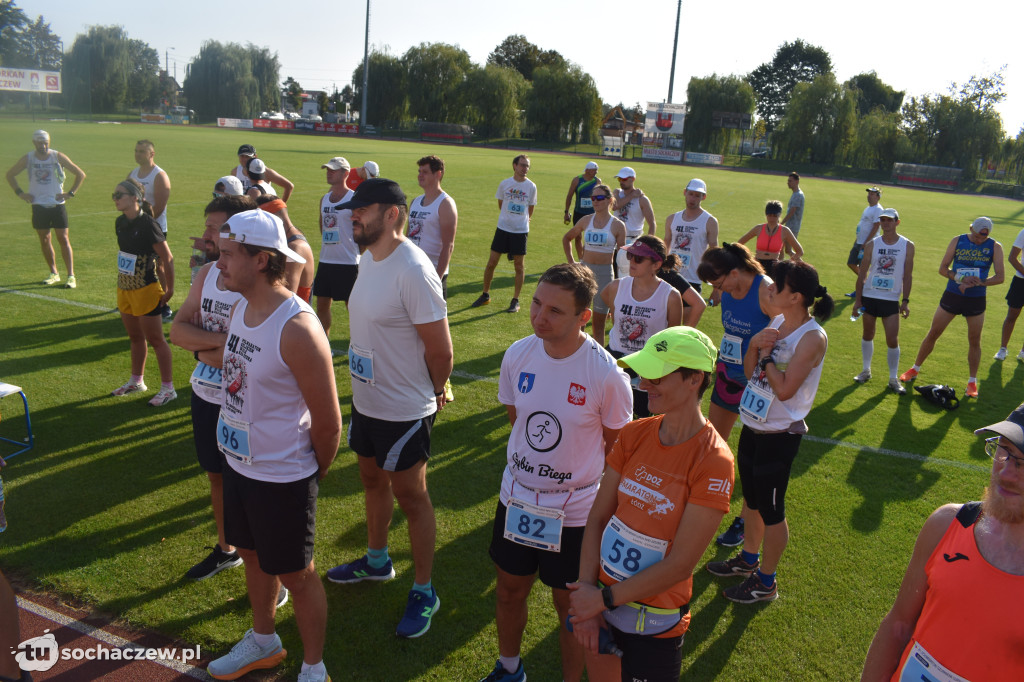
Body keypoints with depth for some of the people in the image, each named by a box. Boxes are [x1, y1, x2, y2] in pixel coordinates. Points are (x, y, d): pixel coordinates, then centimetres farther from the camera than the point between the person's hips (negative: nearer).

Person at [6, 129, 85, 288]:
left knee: (64, 239, -6)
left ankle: (71, 276, -4)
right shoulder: (27, 159, 1)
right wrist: (20, 193, 4)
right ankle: (54, 273, 19)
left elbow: (80, 174, 1)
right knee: (44, 240, 7)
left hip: (57, 205, -2)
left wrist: (70, 193, -5)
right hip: (38, 206, 2)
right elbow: (10, 175, 15)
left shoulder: (58, 157, -4)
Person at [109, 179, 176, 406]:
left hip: (146, 290, -8)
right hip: (124, 288, 8)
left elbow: (168, 259, -17)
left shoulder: (148, 225, -20)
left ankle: (168, 388, 9)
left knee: (155, 339, -1)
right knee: (135, 337, 20)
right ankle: (136, 381, 35)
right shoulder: (120, 223, 5)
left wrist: (169, 290, -14)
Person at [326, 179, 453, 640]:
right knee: (373, 481, 25)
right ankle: (376, 561, 49)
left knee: (410, 497, 7)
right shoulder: (368, 258, 3)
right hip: (366, 400, 9)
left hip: (404, 411, -9)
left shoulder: (413, 270, -26)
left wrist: (434, 392, -5)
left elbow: (440, 349, -22)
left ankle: (424, 592, 27)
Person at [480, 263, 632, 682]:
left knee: (570, 605, 14)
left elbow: (617, 445, -6)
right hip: (516, 500, 4)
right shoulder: (517, 355, -10)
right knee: (509, 591, 22)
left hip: (575, 513, -4)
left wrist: (601, 502, 0)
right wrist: (531, 466, 9)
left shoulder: (607, 374, -22)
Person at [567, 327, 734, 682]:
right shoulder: (635, 434, -5)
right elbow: (598, 517, -4)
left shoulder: (712, 461, -21)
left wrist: (605, 598, -16)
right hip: (599, 603, 5)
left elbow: (680, 564, -20)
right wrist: (587, 593, -12)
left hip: (655, 625, -5)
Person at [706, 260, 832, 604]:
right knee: (751, 498, 22)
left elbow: (784, 389, -26)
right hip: (753, 425, 8)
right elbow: (749, 371, 9)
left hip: (780, 434, -8)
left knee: (771, 509, 6)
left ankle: (766, 581, 24)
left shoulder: (812, 337, -20)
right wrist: (755, 344, -9)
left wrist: (767, 355, -16)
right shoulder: (776, 323, 4)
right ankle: (749, 559, 43)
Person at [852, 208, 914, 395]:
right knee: (868, 335, 12)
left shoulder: (907, 246, -2)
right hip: (869, 296, 1)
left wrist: (905, 300, -5)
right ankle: (866, 370, 27)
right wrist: (857, 299, 0)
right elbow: (862, 273, 3)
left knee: (892, 340, -3)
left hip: (892, 299, -1)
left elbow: (907, 275, 0)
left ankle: (893, 379, 8)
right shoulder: (872, 244, -1)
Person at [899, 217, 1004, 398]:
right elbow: (942, 268, -3)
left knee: (975, 341, 5)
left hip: (976, 300, 0)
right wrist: (959, 279, -19)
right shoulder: (958, 241, -3)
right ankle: (915, 369, 22)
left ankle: (972, 381, 18)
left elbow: (999, 277, -9)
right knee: (933, 333, 6)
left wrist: (980, 282, -26)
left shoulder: (995, 247, -5)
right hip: (952, 295, 1)